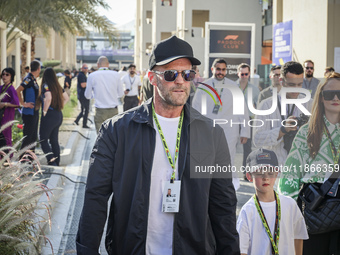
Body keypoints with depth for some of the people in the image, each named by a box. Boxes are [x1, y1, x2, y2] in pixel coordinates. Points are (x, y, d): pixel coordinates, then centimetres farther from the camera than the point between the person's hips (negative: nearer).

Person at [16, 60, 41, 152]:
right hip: (29, 113, -9)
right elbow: (17, 91, -26)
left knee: (33, 137, 14)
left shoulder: (33, 79, 12)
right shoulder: (28, 79, -16)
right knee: (28, 137, -6)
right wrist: (23, 104, -22)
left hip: (35, 112, 9)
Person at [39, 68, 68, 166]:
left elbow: (48, 98, -29)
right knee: (54, 140, 14)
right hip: (59, 115, 7)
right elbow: (66, 98, 19)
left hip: (49, 116, -7)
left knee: (43, 139, 0)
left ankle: (52, 161, -13)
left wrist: (44, 111, -17)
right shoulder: (58, 86, 8)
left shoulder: (46, 85, -13)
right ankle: (57, 162, 18)